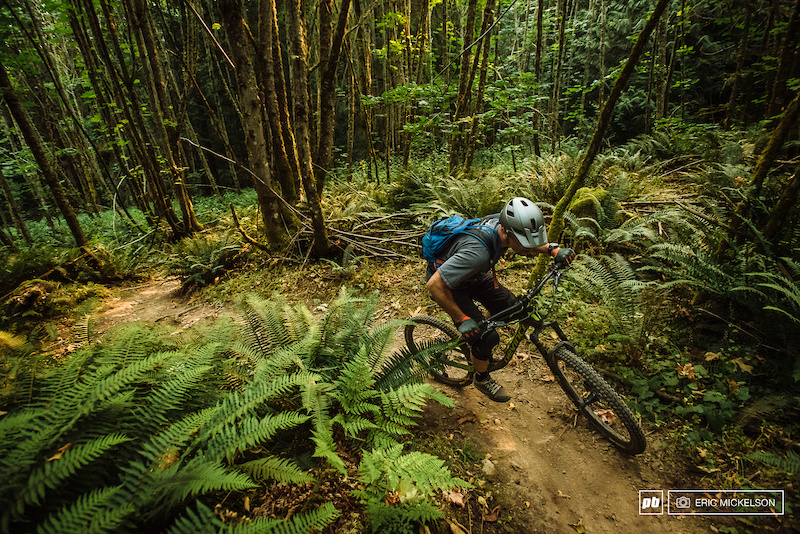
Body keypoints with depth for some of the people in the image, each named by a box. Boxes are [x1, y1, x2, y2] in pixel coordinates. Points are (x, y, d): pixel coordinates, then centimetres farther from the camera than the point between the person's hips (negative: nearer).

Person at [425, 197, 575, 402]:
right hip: (447, 281, -7)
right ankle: (481, 379, 21)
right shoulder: (478, 252, -43)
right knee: (486, 337, -11)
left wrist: (553, 249, -14)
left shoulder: (503, 225, -20)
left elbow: (532, 243, 5)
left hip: (474, 275, 7)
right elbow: (435, 285, -38)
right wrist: (462, 320, -31)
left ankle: (479, 347, 27)